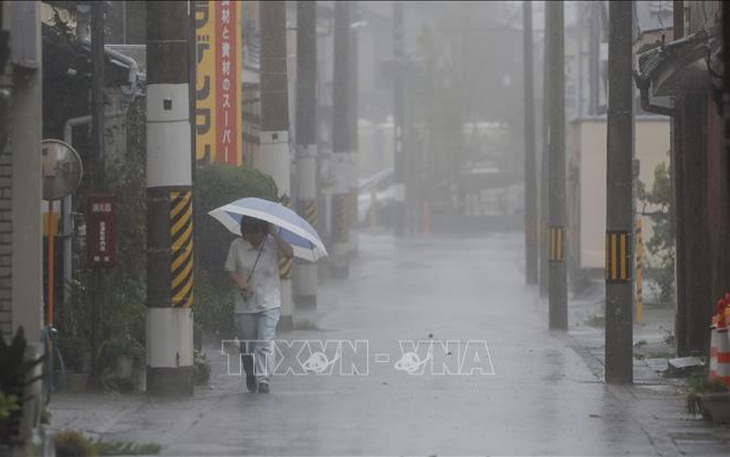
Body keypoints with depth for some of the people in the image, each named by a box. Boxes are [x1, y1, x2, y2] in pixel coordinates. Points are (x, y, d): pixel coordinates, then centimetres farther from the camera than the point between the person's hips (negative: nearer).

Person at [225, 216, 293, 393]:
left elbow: (289, 253, -16)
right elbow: (231, 270, 4)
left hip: (269, 304, -1)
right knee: (247, 345, 6)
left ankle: (264, 379, -17)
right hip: (244, 304, 2)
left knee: (265, 343, -14)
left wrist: (275, 234, -17)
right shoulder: (237, 246, 1)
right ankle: (250, 376, 31)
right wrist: (241, 284, -15)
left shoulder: (272, 244, 0)